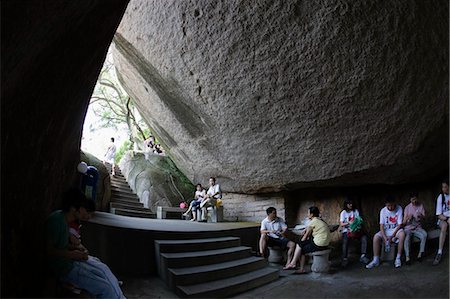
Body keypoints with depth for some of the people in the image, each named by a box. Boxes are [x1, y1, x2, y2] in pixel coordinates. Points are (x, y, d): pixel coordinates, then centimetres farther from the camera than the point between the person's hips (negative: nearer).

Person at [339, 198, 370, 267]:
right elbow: (341, 224, -4)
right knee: (345, 240, -32)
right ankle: (345, 259, -25)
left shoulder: (356, 211, 13)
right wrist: (348, 223, -21)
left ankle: (362, 256, -19)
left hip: (356, 230, 3)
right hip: (346, 231, -3)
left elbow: (360, 220, 9)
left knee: (364, 237, -24)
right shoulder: (343, 213, 4)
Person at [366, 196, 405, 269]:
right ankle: (376, 260, -16)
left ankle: (398, 258, -25)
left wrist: (392, 236, -21)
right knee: (376, 237, -25)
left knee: (402, 234, -35)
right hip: (385, 230, 2)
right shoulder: (383, 211, -8)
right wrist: (385, 237, -24)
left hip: (396, 229, -2)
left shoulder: (399, 209, -12)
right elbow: (381, 225, -9)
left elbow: (399, 224, -13)